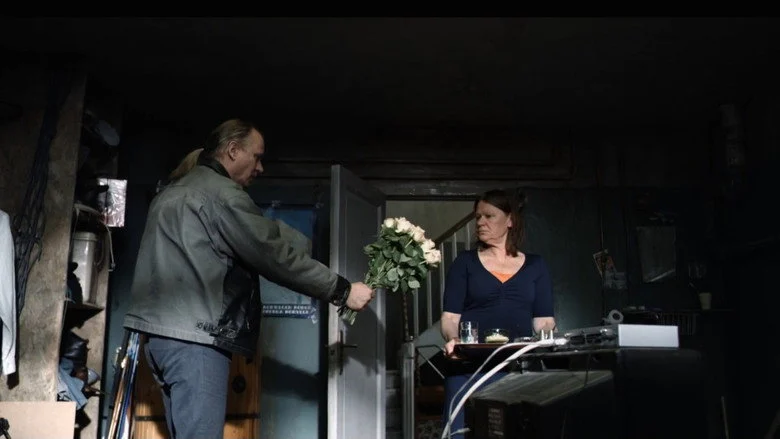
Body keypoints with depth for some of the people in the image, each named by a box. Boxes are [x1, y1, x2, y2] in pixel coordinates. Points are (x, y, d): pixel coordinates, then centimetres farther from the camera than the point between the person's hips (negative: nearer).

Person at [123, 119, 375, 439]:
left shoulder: (173, 191, 22)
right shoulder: (222, 193, -9)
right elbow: (276, 257, -12)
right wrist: (342, 290, -6)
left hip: (161, 329, 10)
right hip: (193, 335, -10)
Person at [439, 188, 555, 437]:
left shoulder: (535, 266, 13)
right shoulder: (465, 263, 9)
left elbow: (544, 321, 10)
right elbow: (450, 316, 3)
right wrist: (452, 339, -18)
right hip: (469, 368, -1)